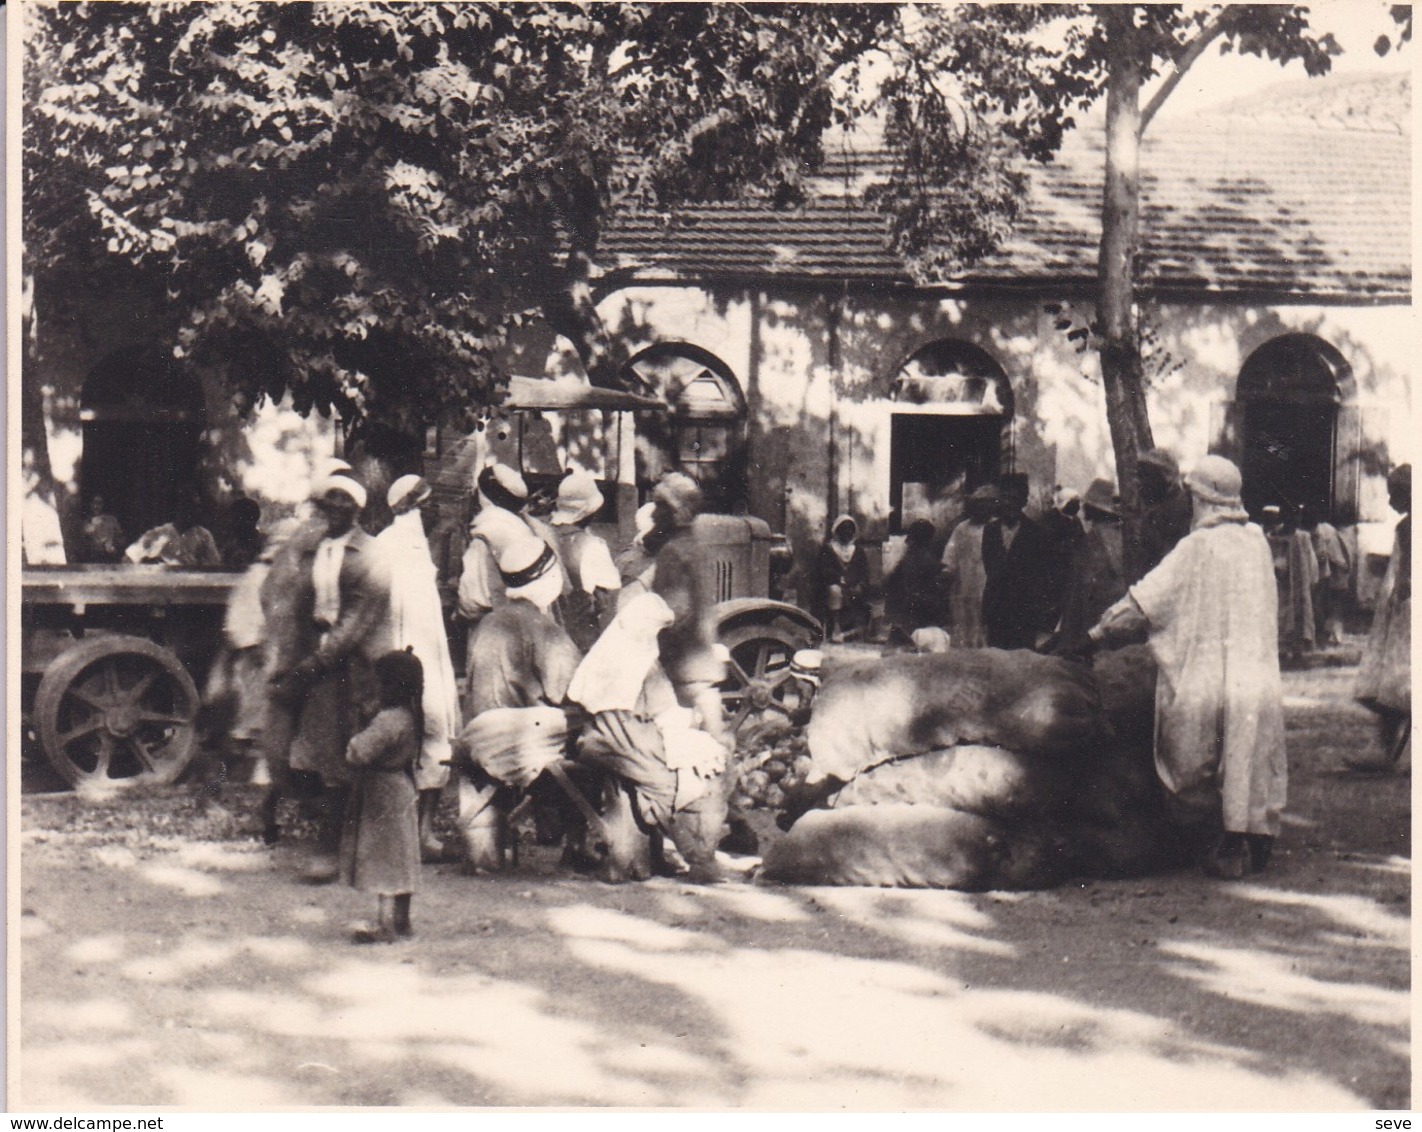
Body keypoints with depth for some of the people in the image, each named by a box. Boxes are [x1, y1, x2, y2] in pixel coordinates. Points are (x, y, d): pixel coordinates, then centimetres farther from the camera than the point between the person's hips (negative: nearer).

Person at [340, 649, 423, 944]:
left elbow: (358, 754, -28)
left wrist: (355, 740, -6)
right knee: (399, 859, 15)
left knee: (384, 860, -3)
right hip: (403, 789, 9)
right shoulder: (411, 716, 5)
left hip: (382, 796, -9)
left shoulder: (388, 720, -24)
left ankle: (385, 925, 0)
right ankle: (401, 922, 23)